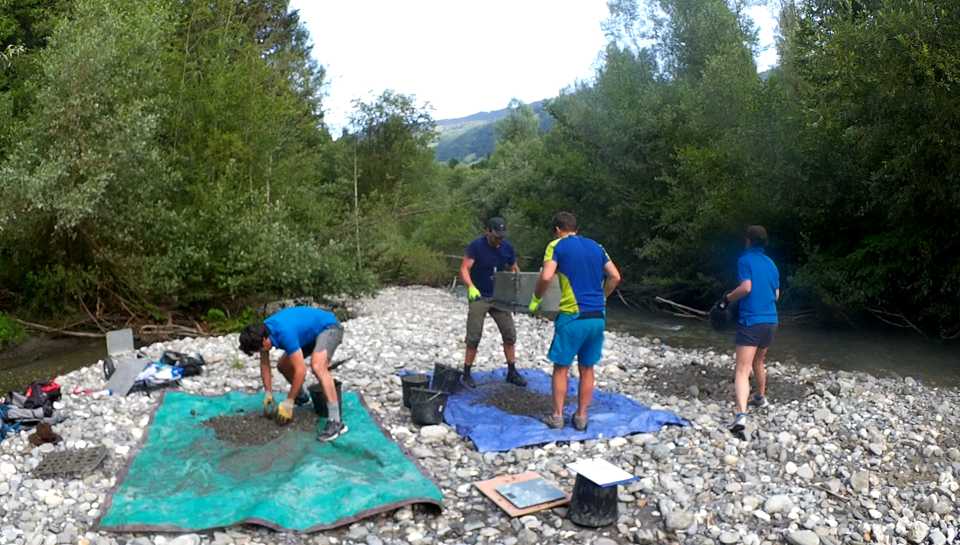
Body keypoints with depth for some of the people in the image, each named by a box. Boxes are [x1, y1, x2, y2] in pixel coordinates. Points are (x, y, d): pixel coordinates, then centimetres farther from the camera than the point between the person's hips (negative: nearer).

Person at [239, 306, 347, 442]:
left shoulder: (284, 334, -35)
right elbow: (265, 364, 4)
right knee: (283, 365, 11)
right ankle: (301, 396, 37)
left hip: (329, 327, -9)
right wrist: (268, 394, 3)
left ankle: (336, 421, -35)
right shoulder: (262, 331, -9)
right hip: (312, 332, 9)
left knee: (317, 366, -32)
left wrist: (288, 403, -22)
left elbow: (301, 370, -31)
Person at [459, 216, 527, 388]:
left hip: (499, 297, 5)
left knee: (510, 334, 3)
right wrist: (471, 287, -37)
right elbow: (464, 269, -19)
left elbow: (514, 269, 12)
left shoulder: (507, 247, 0)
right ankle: (466, 374, 11)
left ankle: (512, 372, 15)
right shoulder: (476, 246, -14)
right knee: (474, 337, -2)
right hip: (478, 297, -4)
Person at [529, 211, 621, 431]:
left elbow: (546, 277, -15)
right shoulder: (596, 246, 14)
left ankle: (557, 416, 14)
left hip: (572, 315, -5)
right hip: (598, 316, 5)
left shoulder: (557, 246, -1)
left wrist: (535, 300, 0)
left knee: (561, 367, 9)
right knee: (587, 369, 14)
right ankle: (581, 417, 20)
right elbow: (615, 277, 12)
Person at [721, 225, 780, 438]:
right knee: (758, 362, 29)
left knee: (742, 369, -14)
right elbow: (776, 294, 19)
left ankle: (741, 415, -29)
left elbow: (746, 287, -18)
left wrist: (727, 298, -4)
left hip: (750, 321, -7)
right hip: (771, 321, 7)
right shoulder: (771, 263, 14)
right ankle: (761, 397, 47)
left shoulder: (745, 259, -6)